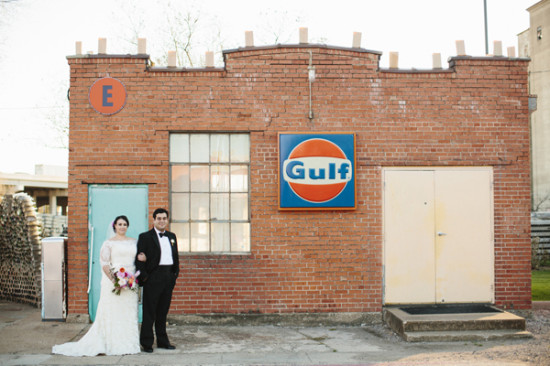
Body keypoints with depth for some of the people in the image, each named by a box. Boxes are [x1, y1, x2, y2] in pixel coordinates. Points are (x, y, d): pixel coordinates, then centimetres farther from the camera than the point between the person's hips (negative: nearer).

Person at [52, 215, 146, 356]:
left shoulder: (133, 241, 14)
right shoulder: (109, 242, -1)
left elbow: (139, 255, 23)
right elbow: (104, 263, -7)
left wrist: (141, 258, -2)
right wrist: (113, 280, -17)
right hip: (113, 280, -4)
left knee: (129, 313, 6)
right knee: (111, 313, -2)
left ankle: (128, 344, 14)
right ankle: (111, 344, 5)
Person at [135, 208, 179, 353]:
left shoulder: (172, 236, 15)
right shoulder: (145, 237, -2)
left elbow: (176, 257, 19)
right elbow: (139, 259, -7)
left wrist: (175, 273, 11)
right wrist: (144, 276, -13)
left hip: (169, 278, 5)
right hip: (153, 278, -5)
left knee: (163, 312, 13)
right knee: (149, 312, 0)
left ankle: (162, 341, 21)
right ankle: (147, 343, 9)